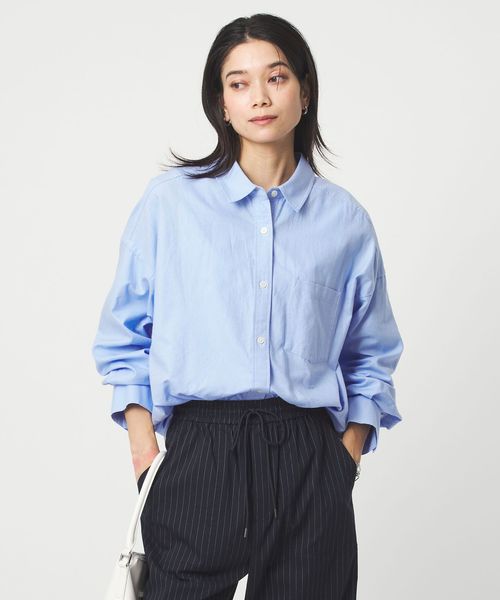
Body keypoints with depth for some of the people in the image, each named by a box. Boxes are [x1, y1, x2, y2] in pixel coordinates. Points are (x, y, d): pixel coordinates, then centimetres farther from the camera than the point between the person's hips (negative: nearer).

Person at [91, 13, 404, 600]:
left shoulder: (344, 219, 8)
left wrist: (349, 450, 3)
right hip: (201, 451, -1)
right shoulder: (170, 200, 4)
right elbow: (124, 338, 8)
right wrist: (144, 451, -1)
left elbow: (371, 355, 15)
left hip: (308, 460, 2)